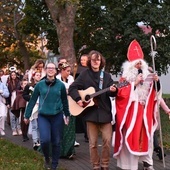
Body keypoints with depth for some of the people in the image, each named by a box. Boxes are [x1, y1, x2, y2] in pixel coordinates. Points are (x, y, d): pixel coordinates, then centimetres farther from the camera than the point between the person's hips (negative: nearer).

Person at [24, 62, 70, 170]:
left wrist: (67, 115, 14)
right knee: (45, 140, -16)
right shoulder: (40, 84, -3)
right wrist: (27, 115, 5)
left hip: (57, 116, 1)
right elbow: (33, 100, 3)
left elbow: (64, 101, 9)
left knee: (56, 141, 6)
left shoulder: (61, 85, -2)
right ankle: (47, 158, 14)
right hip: (43, 116, -1)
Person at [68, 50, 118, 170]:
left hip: (105, 112, 1)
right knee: (93, 142, 3)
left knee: (107, 140, -2)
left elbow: (112, 93, 6)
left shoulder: (106, 76, 8)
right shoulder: (85, 75, 3)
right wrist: (78, 99, -11)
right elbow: (72, 88, 2)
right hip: (91, 112, -1)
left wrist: (113, 91, -16)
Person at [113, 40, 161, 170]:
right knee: (132, 137, -5)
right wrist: (134, 83, -18)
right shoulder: (126, 78, -2)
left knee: (147, 136, 9)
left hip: (145, 112, 5)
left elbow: (154, 93, 12)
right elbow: (122, 93, -14)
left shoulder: (147, 77, 10)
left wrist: (156, 82, -6)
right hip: (131, 112, -5)